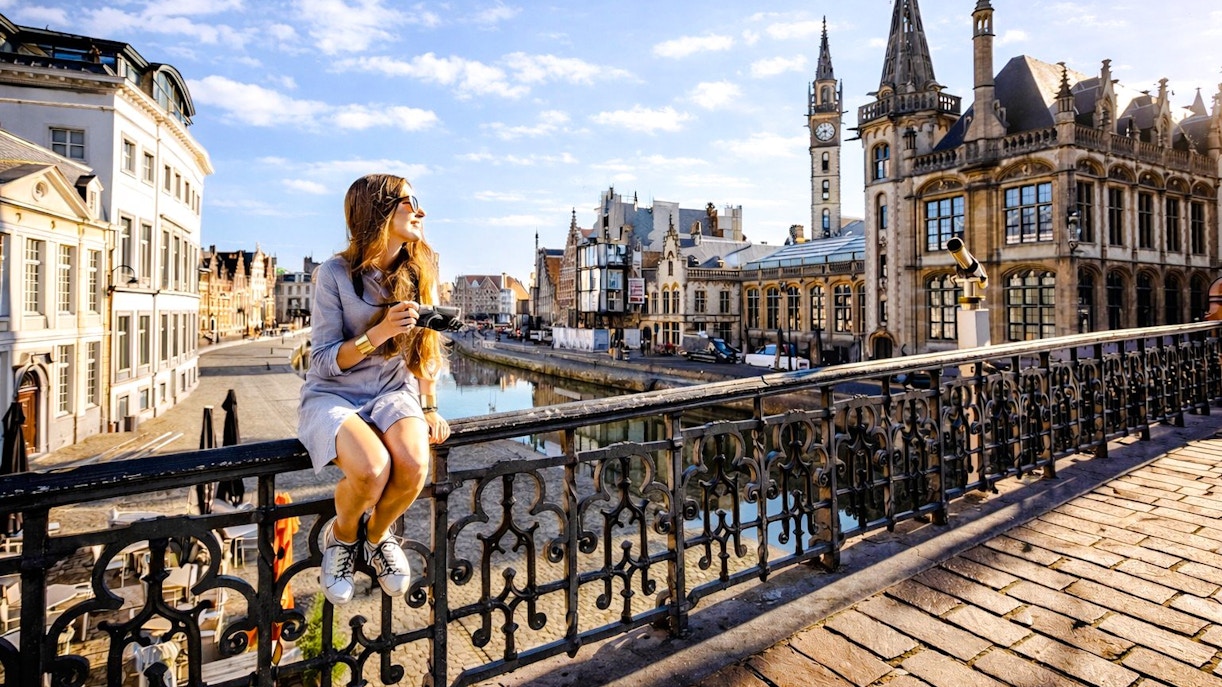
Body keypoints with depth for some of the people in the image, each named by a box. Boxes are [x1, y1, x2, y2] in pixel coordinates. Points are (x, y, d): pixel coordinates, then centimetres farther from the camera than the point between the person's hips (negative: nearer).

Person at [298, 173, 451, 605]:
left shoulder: (420, 271, 1)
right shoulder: (335, 274, -10)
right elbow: (323, 362, -10)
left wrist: (429, 407, 0)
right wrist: (378, 333, -26)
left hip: (393, 392, 3)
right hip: (333, 395, -2)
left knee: (414, 464, -28)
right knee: (372, 469, -32)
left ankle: (376, 536, 7)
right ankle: (341, 535, 6)